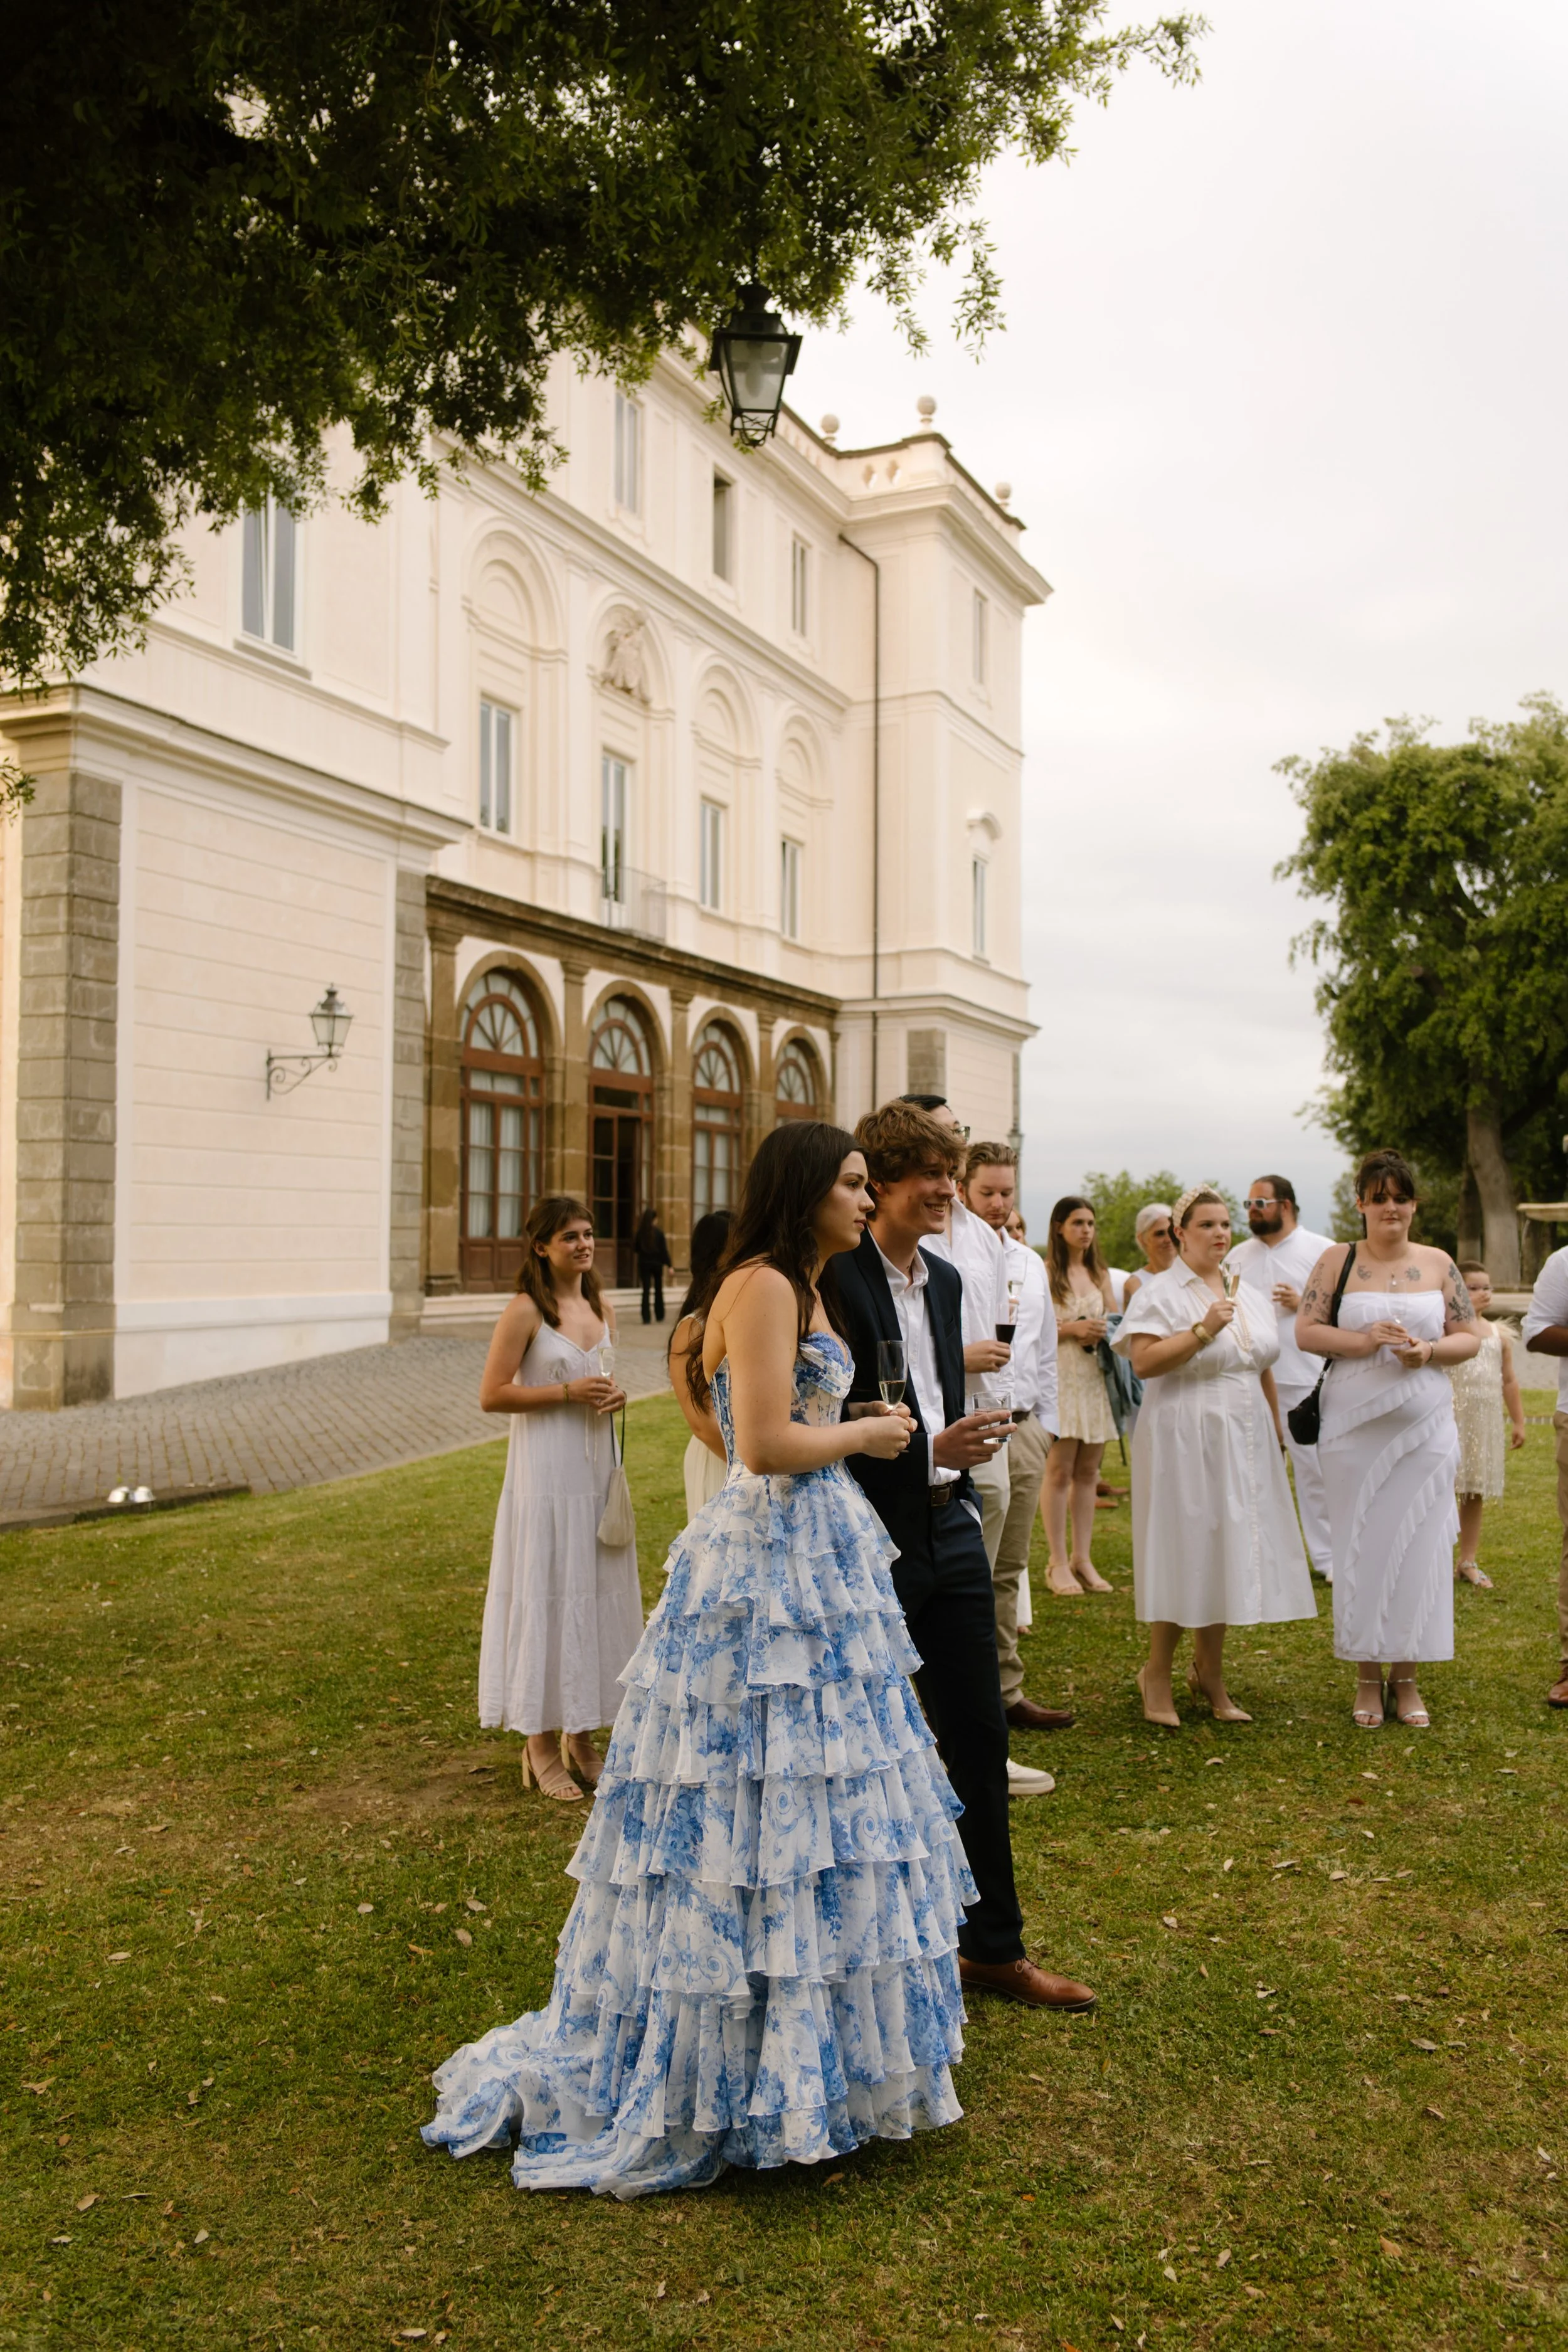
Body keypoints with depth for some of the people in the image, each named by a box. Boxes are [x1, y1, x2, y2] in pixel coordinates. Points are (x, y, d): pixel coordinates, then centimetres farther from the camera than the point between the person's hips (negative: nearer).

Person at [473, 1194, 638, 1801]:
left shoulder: (602, 1310, 11)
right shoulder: (525, 1311, -10)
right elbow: (491, 1394, -13)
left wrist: (616, 1396, 2)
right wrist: (566, 1393, -17)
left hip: (597, 1466, 7)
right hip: (546, 1472, -7)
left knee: (597, 1592, 10)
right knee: (546, 1595, -1)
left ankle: (580, 1735, 23)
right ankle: (541, 1744, 11)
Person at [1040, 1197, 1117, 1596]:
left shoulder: (1099, 1272, 15)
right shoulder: (1044, 1272, -2)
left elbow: (1115, 1320, 20)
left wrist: (1103, 1332, -1)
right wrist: (1071, 1329, -15)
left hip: (1095, 1378, 6)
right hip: (1060, 1378, -5)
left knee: (1088, 1471, 7)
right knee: (1059, 1470, -6)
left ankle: (1082, 1558, 13)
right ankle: (1058, 1563, 0)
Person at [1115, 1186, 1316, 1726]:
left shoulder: (1249, 1296, 14)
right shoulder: (1159, 1293, -5)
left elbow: (1264, 1371, 19)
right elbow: (1143, 1362, -17)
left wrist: (1277, 1439, 18)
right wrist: (1202, 1331, -21)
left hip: (1244, 1443, 6)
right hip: (1184, 1442, -6)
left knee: (1227, 1558, 8)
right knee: (1183, 1554, -3)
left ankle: (1209, 1674, 20)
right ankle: (1157, 1673, 13)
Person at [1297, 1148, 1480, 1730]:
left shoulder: (1438, 1264, 7)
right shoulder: (1338, 1260, 1)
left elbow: (1469, 1337, 8)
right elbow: (1306, 1332, -3)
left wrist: (1429, 1350, -12)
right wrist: (1364, 1340, -18)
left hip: (1425, 1425, 1)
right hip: (1353, 1425, -1)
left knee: (1418, 1546, 3)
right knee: (1361, 1545, 3)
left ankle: (1407, 1677, 16)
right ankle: (1368, 1677, 15)